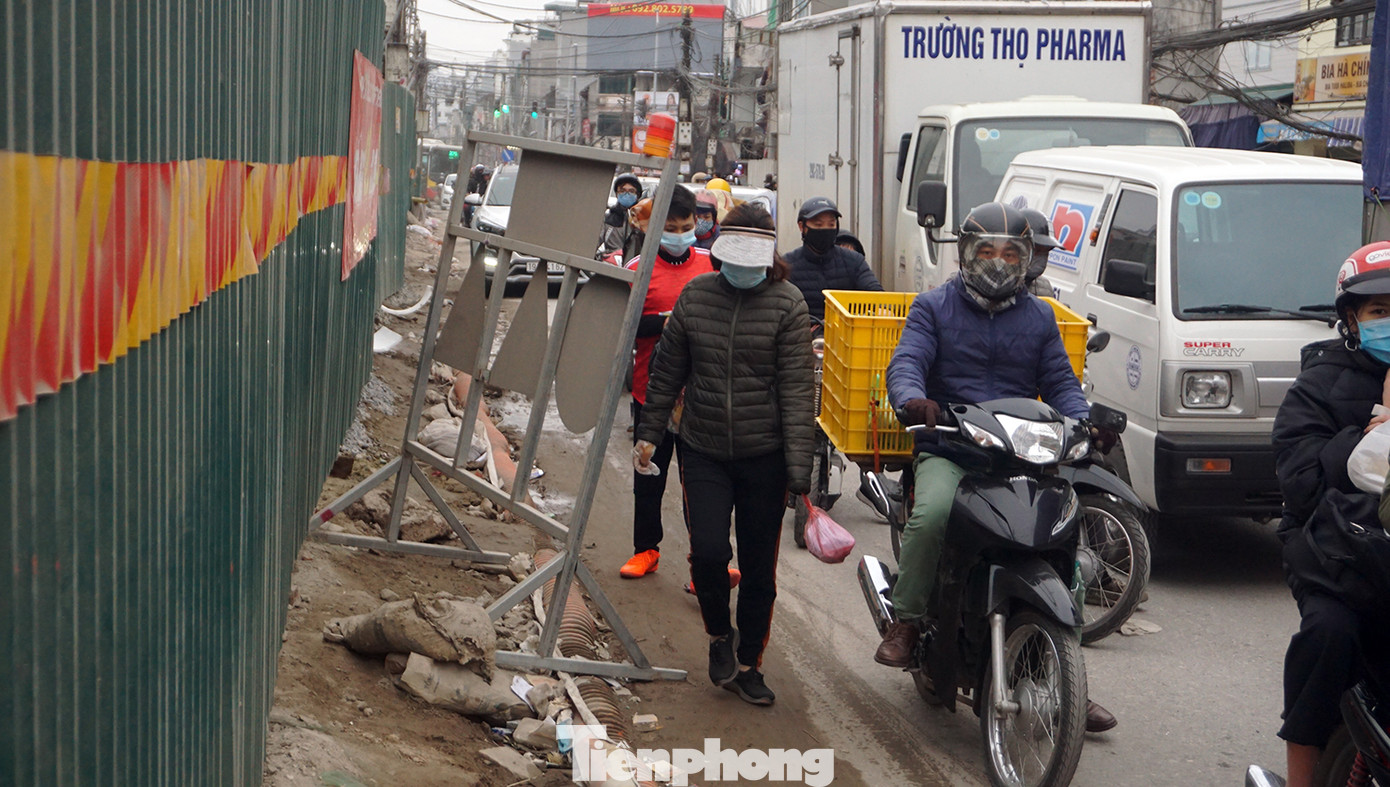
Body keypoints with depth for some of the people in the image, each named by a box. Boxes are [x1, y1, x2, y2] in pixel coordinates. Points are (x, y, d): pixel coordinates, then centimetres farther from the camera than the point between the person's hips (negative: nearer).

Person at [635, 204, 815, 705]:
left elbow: (796, 387, -10)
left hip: (764, 456, -1)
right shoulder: (695, 295, 4)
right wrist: (649, 433, 15)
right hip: (703, 452, 2)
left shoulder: (787, 303, -5)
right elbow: (668, 371, 14)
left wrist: (799, 469, -16)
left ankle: (747, 664, 24)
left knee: (759, 568, 6)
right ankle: (720, 635, 17)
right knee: (708, 551, -13)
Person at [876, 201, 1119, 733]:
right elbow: (906, 362, -5)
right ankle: (906, 621, -16)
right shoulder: (934, 307, 10)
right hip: (946, 452, -3)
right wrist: (912, 400, -29)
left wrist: (1087, 423, -9)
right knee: (932, 514, -35)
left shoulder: (1039, 317, 19)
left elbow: (1060, 383, 13)